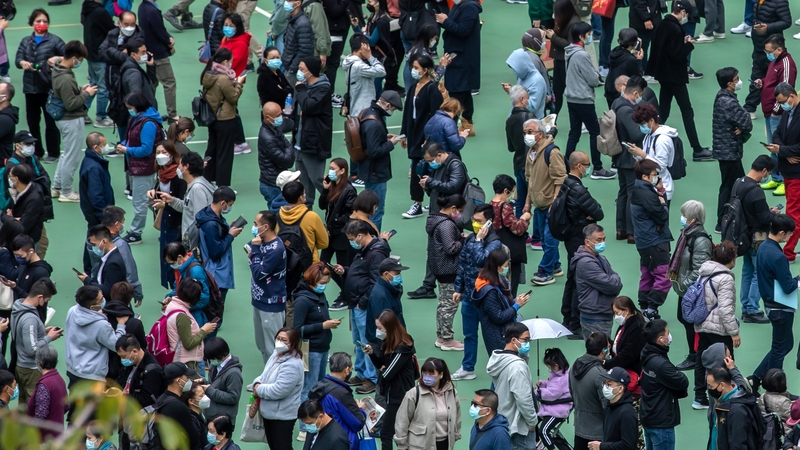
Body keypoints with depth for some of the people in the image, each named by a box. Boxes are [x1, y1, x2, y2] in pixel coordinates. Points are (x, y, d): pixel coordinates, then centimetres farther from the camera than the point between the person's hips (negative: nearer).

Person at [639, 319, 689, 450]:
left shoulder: (647, 355, 2)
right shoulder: (660, 364, -26)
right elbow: (683, 382, -18)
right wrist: (679, 375, 3)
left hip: (648, 417, 9)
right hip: (662, 422, -9)